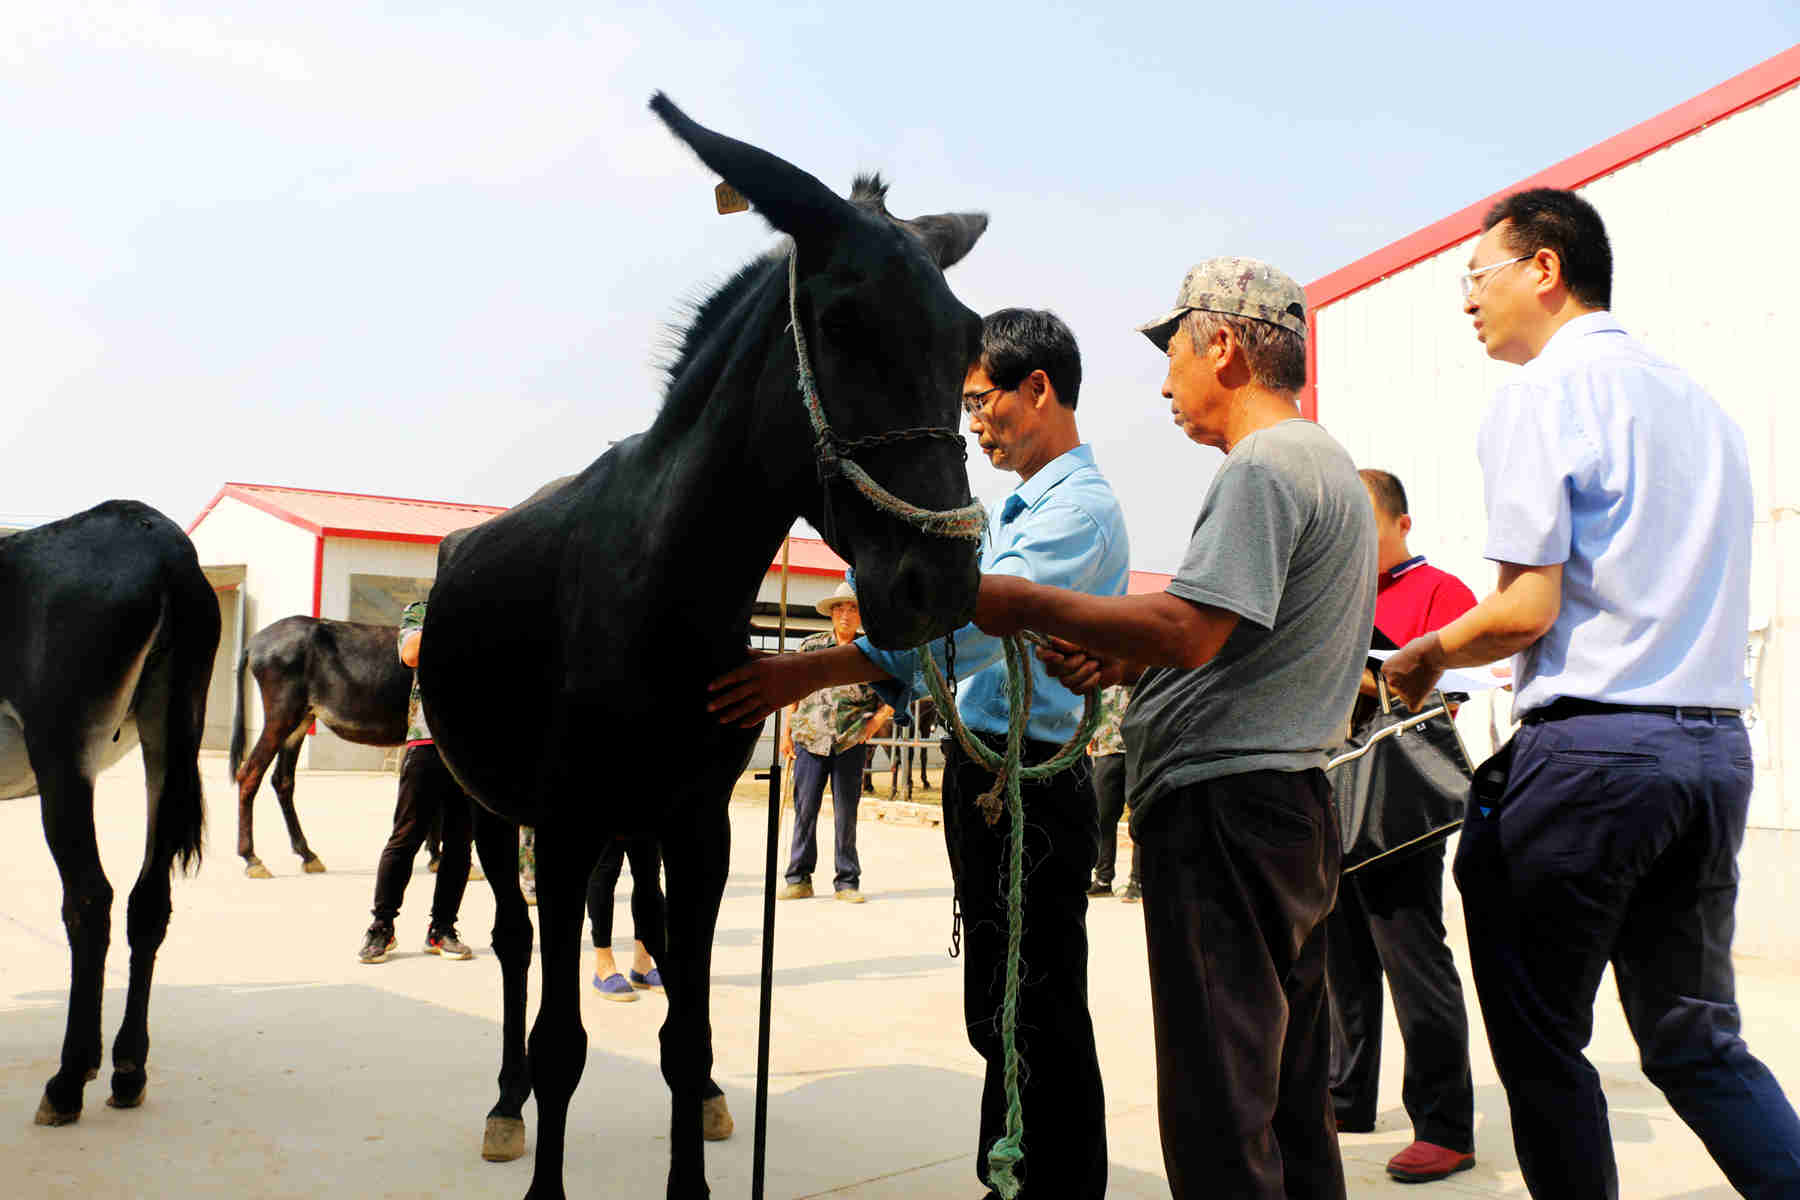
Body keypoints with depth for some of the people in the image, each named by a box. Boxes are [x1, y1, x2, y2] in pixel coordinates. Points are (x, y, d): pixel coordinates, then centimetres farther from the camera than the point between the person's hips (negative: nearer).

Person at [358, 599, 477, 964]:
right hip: (428, 742, -3)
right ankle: (382, 927, 10)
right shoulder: (419, 612, 8)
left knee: (461, 841, 5)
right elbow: (412, 655, -11)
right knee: (406, 837, -1)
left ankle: (442, 928, 15)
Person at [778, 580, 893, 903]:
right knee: (804, 809, 1)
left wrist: (874, 723, 0)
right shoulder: (810, 647, 9)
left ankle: (847, 882, 12)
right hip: (810, 740, 1)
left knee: (846, 813, 3)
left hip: (850, 744, -1)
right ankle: (798, 879, 10)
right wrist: (786, 732, 10)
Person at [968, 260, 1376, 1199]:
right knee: (1289, 1102, 17)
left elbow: (1191, 629, -22)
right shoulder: (1331, 466, 22)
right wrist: (1123, 663, 10)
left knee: (1217, 1109, -4)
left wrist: (1029, 605, -12)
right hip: (1295, 805, 11)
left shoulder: (1262, 465, -11)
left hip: (1226, 810, -11)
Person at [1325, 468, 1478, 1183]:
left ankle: (1446, 1130, 3)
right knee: (1344, 959, 13)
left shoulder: (1440, 591, -2)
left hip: (1398, 802, -7)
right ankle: (1348, 1103, 25)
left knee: (1413, 958, -6)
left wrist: (1347, 670, -22)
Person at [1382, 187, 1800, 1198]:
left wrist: (1425, 657, 3)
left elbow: (1527, 609, -15)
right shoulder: (1700, 400, 17)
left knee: (1540, 1039, 5)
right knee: (1696, 1040, 15)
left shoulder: (1541, 393, -7)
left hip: (1589, 744, -8)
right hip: (1717, 744, 8)